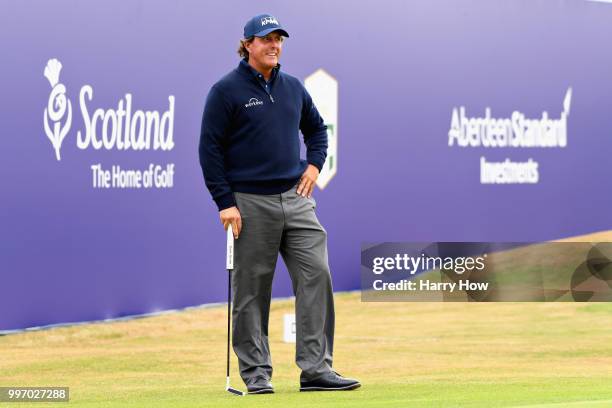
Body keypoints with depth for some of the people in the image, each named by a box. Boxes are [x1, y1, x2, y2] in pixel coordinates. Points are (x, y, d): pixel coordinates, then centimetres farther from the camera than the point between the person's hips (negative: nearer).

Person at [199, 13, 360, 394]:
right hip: (251, 203, -5)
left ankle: (316, 368, -4)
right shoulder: (226, 90, -3)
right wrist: (225, 202, -10)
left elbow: (316, 128, 28)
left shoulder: (293, 87, 13)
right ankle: (256, 371, 9)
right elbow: (210, 148, -5)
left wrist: (314, 163, 10)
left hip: (296, 198, 5)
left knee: (316, 275, -5)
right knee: (252, 289, 1)